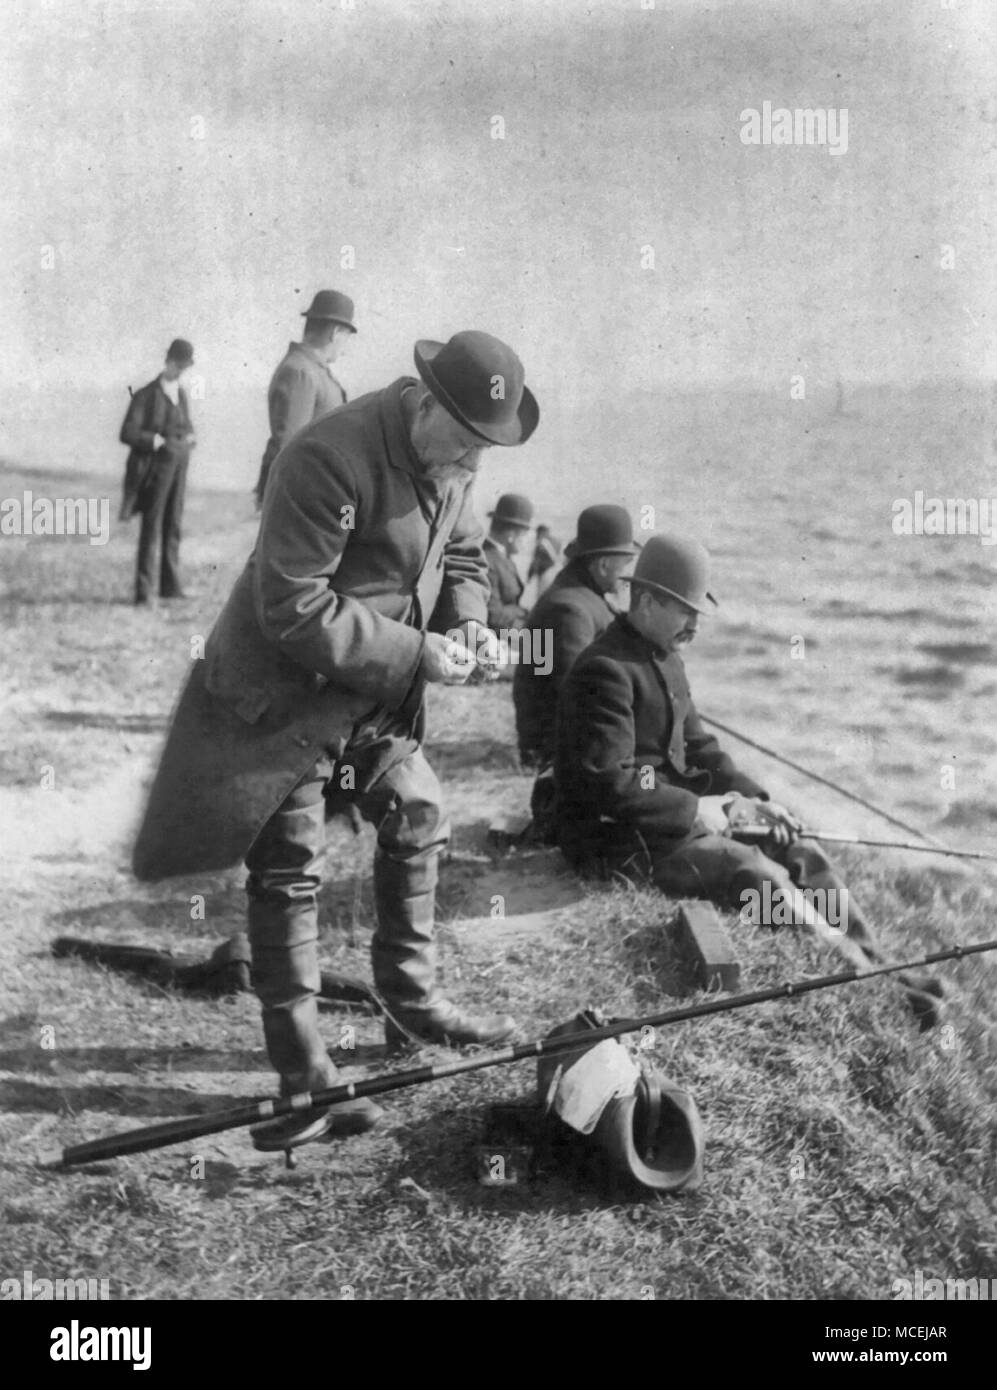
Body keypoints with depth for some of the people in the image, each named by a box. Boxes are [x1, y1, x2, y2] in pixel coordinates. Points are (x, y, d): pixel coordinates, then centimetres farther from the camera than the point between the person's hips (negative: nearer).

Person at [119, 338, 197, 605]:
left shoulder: (181, 394, 14)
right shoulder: (146, 395, -7)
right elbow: (127, 434, -12)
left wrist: (189, 437, 2)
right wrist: (159, 441, -18)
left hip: (178, 467, 6)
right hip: (154, 467, -6)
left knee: (173, 527, 9)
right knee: (151, 530, -6)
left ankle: (170, 586, 16)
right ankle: (144, 590, -3)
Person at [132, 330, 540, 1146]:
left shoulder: (452, 460, -2)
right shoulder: (329, 462, -29)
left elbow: (463, 556, 15)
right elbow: (294, 611, -29)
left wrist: (468, 620, -7)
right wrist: (416, 653, -26)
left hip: (379, 695, 8)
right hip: (286, 694, -8)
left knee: (419, 825, 15)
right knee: (290, 872, -2)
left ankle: (414, 1003, 34)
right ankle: (304, 1079, 6)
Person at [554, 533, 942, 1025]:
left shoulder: (665, 657, 12)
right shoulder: (606, 670, -20)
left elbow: (697, 744, 18)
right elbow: (609, 784, -26)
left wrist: (750, 799, 2)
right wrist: (696, 810, -19)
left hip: (680, 814, 10)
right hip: (617, 837, -10)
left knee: (803, 856, -3)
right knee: (760, 874, -25)